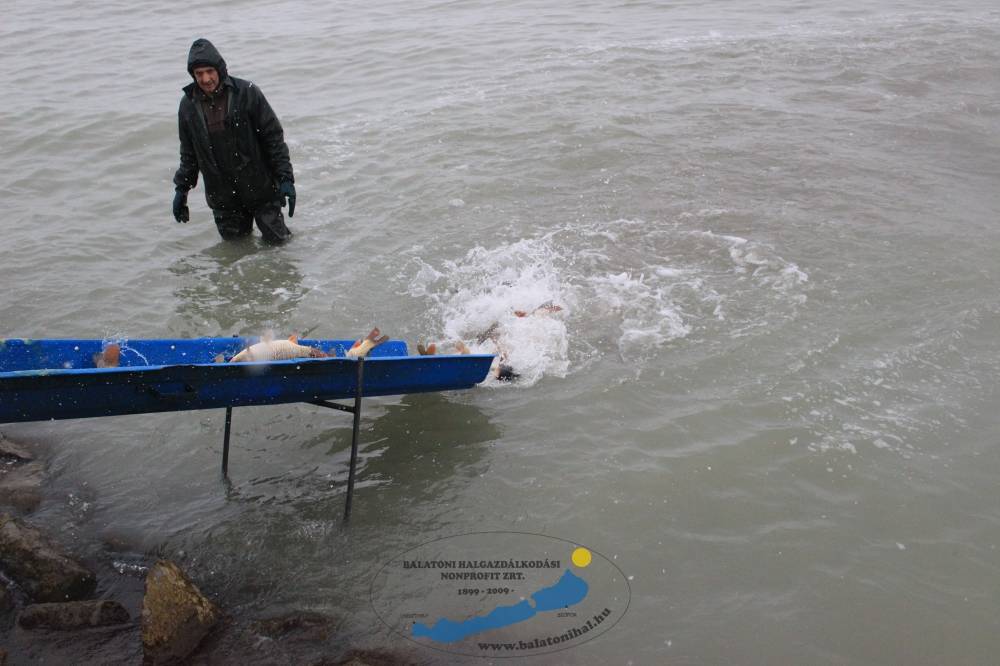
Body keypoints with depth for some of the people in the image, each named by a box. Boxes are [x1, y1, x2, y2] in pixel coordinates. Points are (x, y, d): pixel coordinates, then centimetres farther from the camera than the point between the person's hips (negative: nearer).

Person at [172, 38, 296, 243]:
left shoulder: (247, 92, -11)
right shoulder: (188, 105, 0)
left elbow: (273, 136, -8)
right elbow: (189, 154, 13)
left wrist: (285, 178, -11)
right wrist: (181, 189, 12)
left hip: (260, 187, -3)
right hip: (221, 195, 3)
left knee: (276, 239, 1)